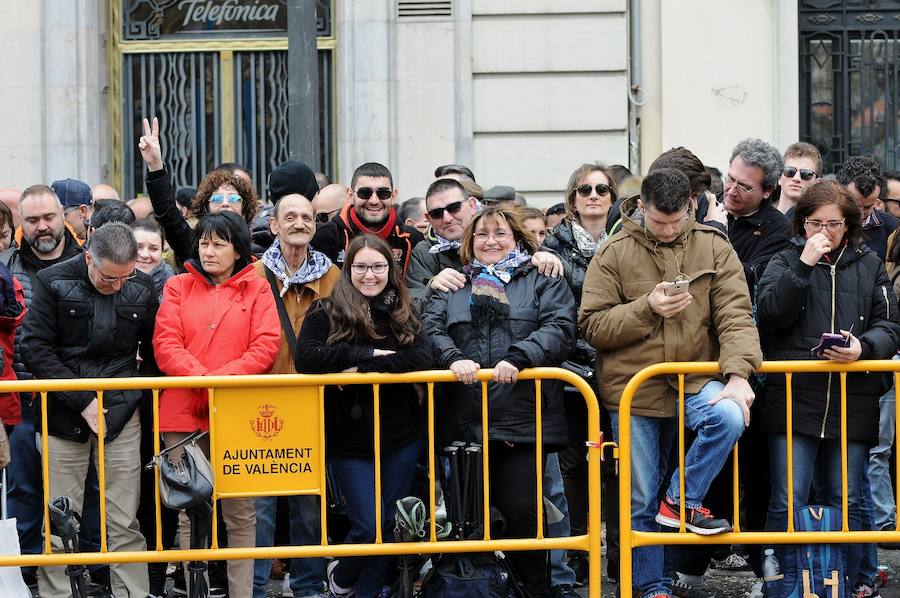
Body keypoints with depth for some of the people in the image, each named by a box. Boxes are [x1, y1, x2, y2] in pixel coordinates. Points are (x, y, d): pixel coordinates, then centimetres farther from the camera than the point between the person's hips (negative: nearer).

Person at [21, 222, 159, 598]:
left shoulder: (142, 288, 3)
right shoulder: (53, 282, -5)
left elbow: (153, 350, 13)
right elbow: (35, 348, -8)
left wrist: (136, 396, -1)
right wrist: (81, 400, -13)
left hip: (120, 414, 2)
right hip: (64, 415, -1)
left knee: (124, 523, 1)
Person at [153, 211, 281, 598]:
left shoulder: (256, 289, 8)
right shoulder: (178, 287, 11)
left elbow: (266, 346, -3)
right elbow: (166, 345, 0)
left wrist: (222, 379, -15)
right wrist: (202, 379, -15)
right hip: (184, 414, 1)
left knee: (240, 514, 1)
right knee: (190, 513, 3)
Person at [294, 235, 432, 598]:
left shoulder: (403, 314, 5)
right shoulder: (326, 312, -3)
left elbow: (422, 359, -12)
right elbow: (306, 358, -19)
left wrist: (363, 370, -21)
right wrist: (369, 354, -21)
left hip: (401, 439, 3)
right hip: (351, 442, -3)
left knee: (389, 525, 7)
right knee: (367, 527, -5)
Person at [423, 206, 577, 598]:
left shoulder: (543, 283, 10)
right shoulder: (452, 285, 18)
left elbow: (559, 328, -6)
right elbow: (431, 328, 3)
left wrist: (517, 358, -21)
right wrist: (452, 358, -18)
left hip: (523, 418, -3)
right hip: (465, 419, 3)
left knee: (522, 510, -6)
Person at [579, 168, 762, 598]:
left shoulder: (713, 248, 1)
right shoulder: (614, 255, -1)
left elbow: (735, 314, -7)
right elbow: (593, 326, -5)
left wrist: (738, 374, -22)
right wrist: (647, 308, -19)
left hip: (696, 379, 1)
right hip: (633, 389, 0)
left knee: (729, 416, -32)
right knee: (641, 502, 3)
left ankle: (681, 500, -11)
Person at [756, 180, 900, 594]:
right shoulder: (786, 261, 7)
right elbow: (771, 311, -10)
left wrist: (864, 348, -14)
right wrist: (804, 264, -16)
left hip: (853, 403, 2)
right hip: (794, 399, -1)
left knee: (846, 503, 7)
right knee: (788, 502, -3)